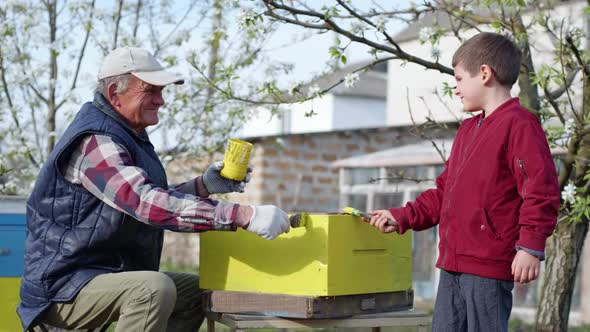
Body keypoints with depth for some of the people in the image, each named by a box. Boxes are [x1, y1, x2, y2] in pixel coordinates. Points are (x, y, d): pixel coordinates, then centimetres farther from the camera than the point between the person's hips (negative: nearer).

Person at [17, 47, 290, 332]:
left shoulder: (127, 136, 13)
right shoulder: (96, 142, -21)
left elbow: (145, 199, 19)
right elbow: (149, 204, -33)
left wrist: (204, 186, 1)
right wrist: (246, 215, -37)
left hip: (111, 274, 10)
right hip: (63, 287, -10)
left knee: (197, 291, 14)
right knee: (155, 288, -33)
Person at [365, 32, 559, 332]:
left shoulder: (519, 124, -10)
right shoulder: (467, 130, 20)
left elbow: (541, 191, -17)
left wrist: (530, 247, -23)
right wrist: (402, 218, 20)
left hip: (489, 267, -9)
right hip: (452, 263, 9)